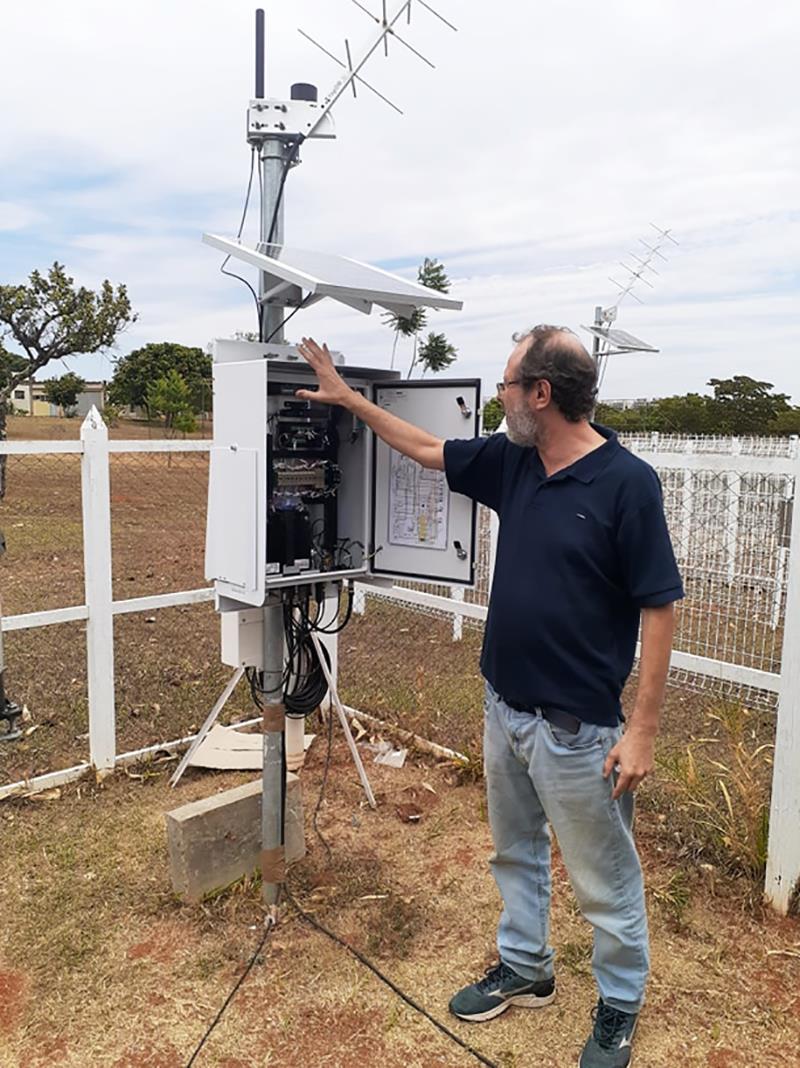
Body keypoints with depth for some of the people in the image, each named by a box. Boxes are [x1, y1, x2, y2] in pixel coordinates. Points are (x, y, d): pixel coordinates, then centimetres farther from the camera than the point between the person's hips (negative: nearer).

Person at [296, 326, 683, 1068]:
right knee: (514, 853, 24)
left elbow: (658, 609, -16)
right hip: (504, 708, 7)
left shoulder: (626, 483, -18)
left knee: (604, 880, 14)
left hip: (576, 727, -7)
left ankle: (620, 1004, 38)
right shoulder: (512, 461, 1)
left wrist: (642, 729, -16)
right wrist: (348, 397, 16)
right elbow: (426, 449, 14)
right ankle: (524, 969, 46)